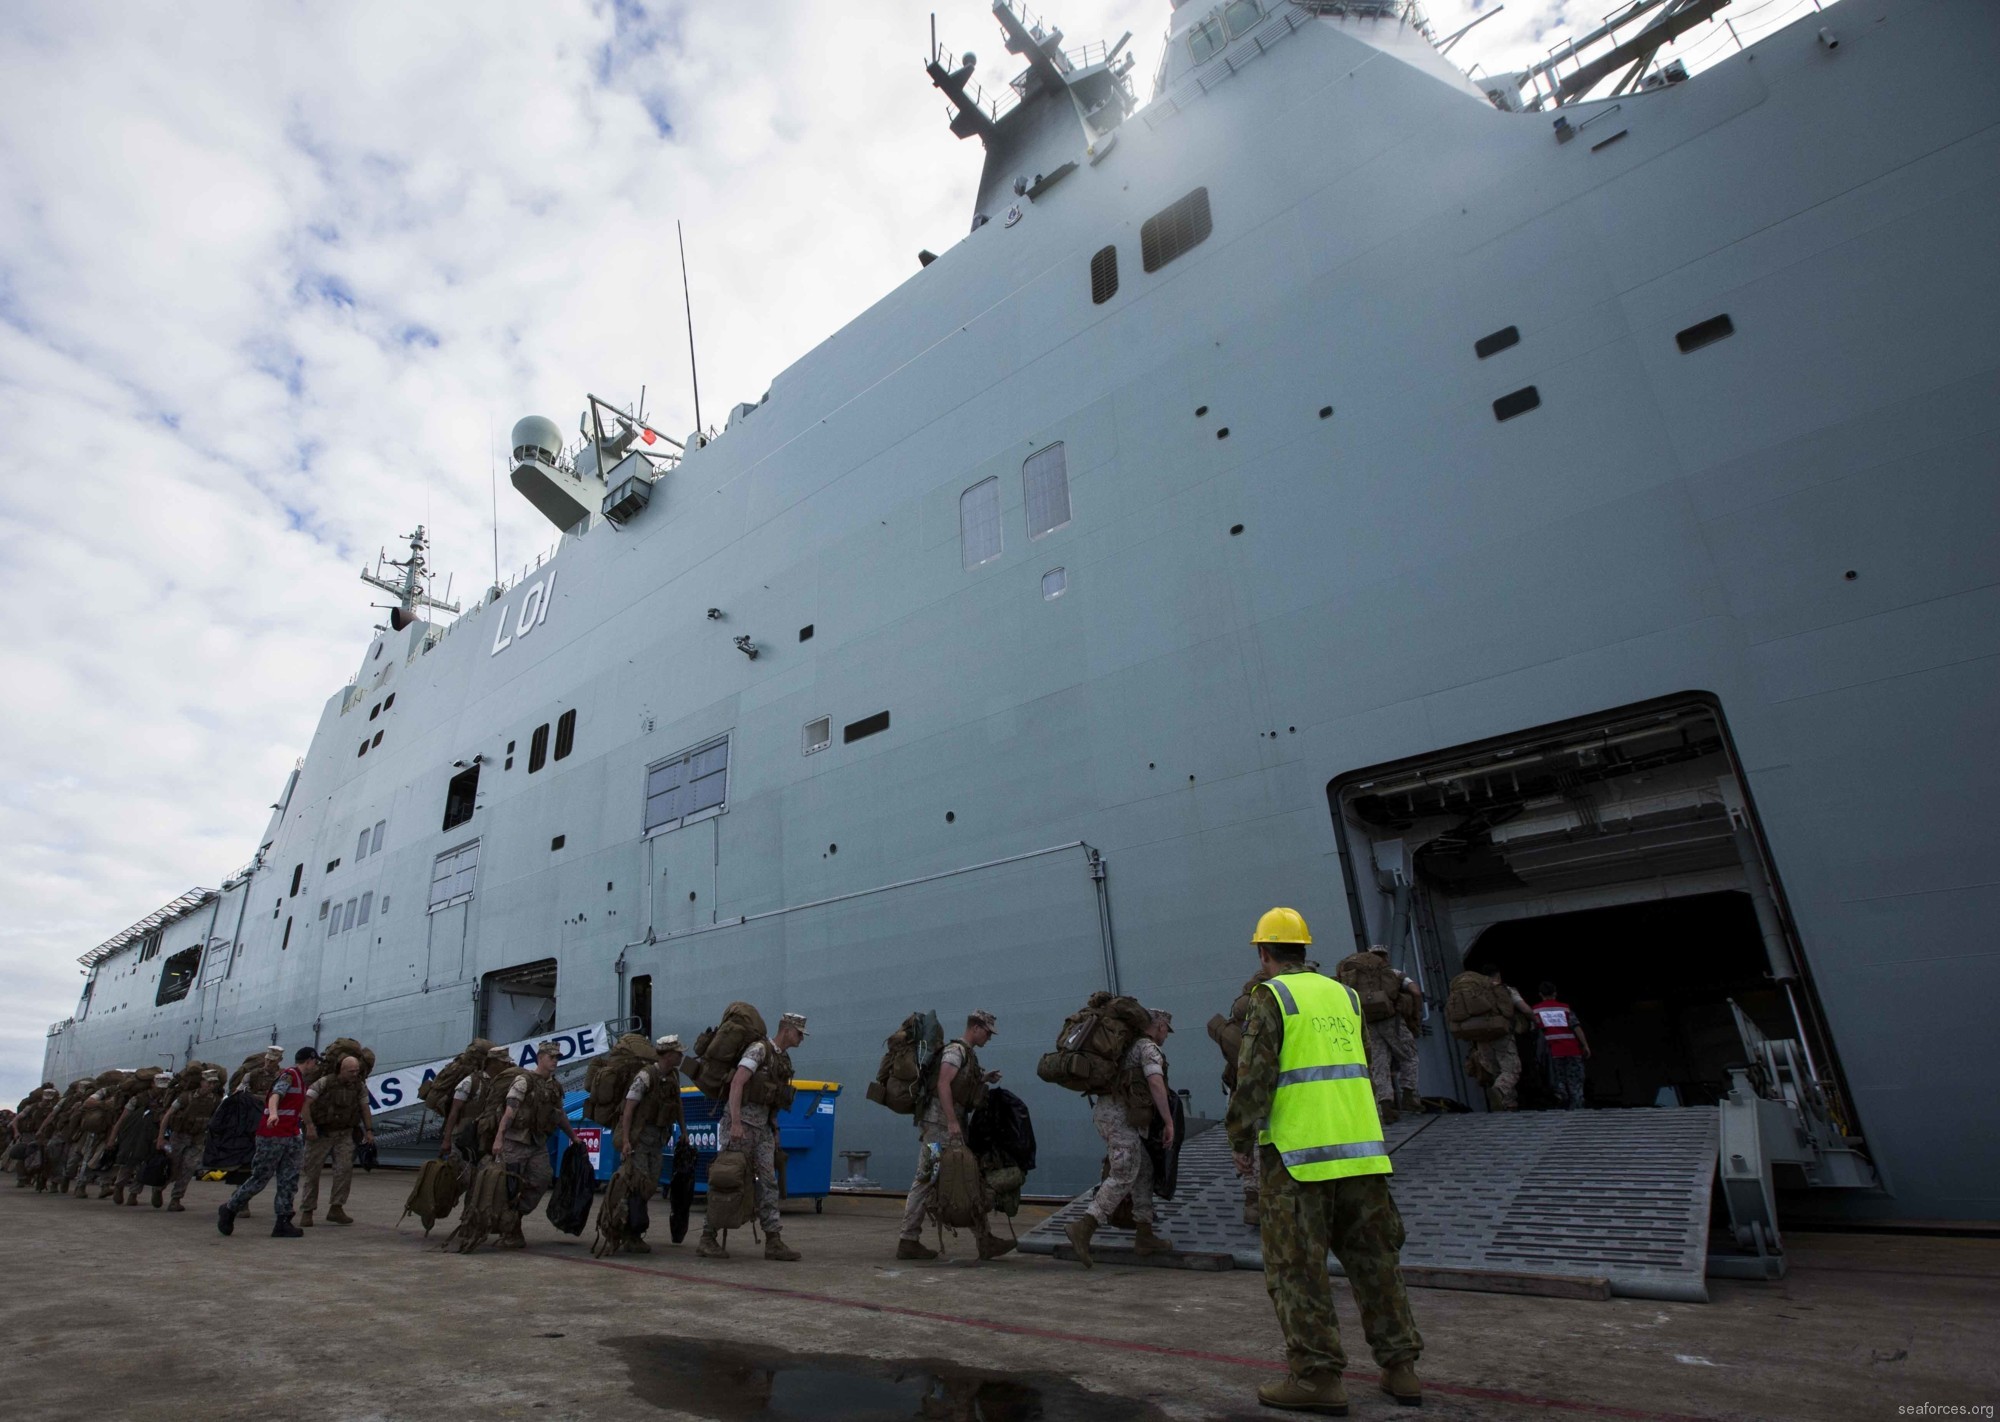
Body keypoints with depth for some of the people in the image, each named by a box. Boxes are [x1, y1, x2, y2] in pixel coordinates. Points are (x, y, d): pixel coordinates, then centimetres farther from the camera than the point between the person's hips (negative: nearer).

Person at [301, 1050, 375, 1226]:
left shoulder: (360, 1086, 1)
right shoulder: (324, 1082, -11)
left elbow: (365, 1108, 7)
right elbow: (306, 1103, -13)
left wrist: (369, 1130, 2)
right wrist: (309, 1126, -20)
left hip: (344, 1134, 3)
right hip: (320, 1133, -2)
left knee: (345, 1169, -11)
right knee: (312, 1173, 3)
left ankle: (336, 1209, 0)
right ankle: (307, 1212, 18)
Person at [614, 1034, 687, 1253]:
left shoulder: (674, 1075, 7)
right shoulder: (646, 1076, -15)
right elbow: (629, 1108, -18)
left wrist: (684, 1132, 12)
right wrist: (625, 1140, -24)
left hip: (658, 1137, 7)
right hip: (639, 1135, -7)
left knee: (651, 1186, 6)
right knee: (637, 1184, -9)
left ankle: (634, 1232, 18)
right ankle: (631, 1237, 1)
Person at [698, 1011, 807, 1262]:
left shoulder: (784, 1059, 15)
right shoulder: (759, 1049, -12)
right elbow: (737, 1083, -22)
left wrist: (773, 1129, 17)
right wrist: (735, 1122, -29)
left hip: (763, 1123, 8)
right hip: (742, 1118, -8)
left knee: (767, 1180, 1)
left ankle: (774, 1241, 0)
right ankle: (708, 1238, 7)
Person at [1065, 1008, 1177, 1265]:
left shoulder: (1129, 1046, 25)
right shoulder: (1149, 1047, -4)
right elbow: (1156, 1083, -18)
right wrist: (1169, 1122, -15)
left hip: (1104, 1111, 9)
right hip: (1120, 1115, -9)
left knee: (1143, 1170, 13)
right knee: (1124, 1176, -11)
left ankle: (1145, 1236, 15)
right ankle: (1084, 1228, -19)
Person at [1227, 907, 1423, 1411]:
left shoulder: (1271, 997, -7)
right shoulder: (1344, 995, 12)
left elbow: (1255, 1073, -13)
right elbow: (1366, 1069, 17)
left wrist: (1240, 1136, -3)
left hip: (1298, 1152, -7)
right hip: (1361, 1147, 7)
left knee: (1297, 1266, 3)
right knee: (1374, 1258, 16)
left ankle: (1318, 1376, 7)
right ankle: (1400, 1367, 22)